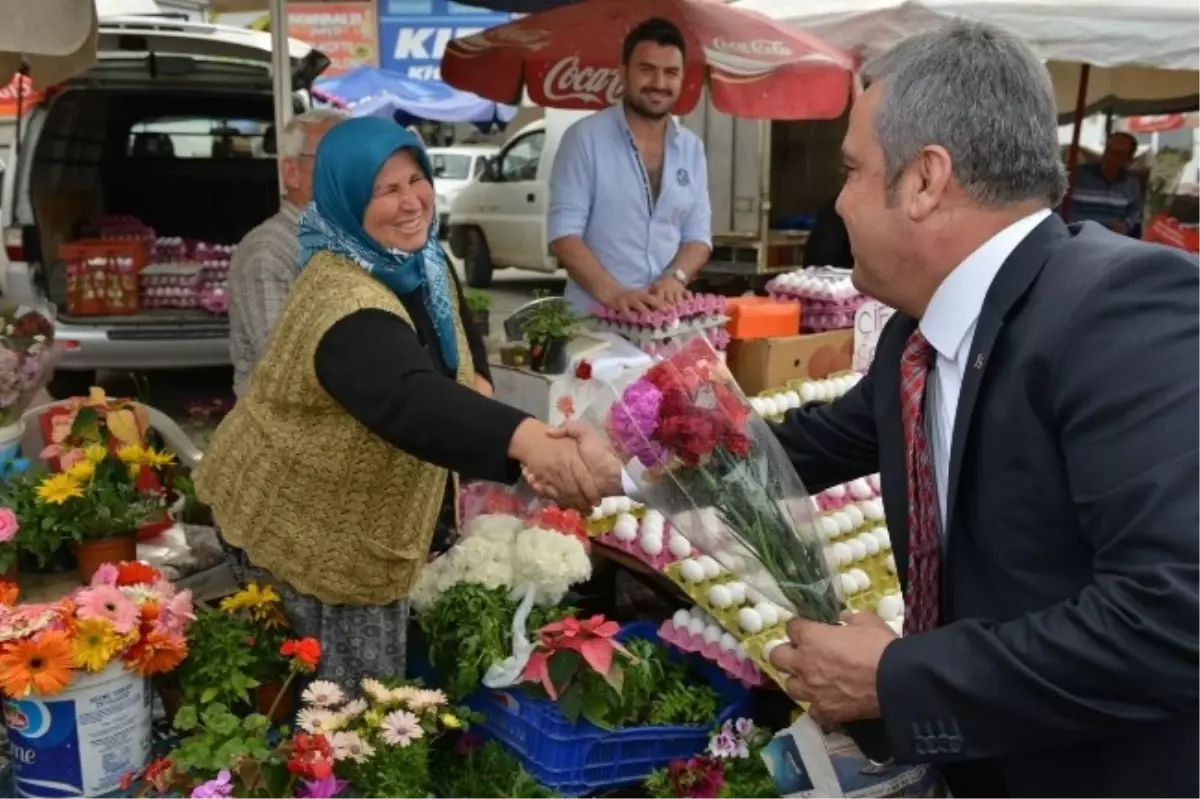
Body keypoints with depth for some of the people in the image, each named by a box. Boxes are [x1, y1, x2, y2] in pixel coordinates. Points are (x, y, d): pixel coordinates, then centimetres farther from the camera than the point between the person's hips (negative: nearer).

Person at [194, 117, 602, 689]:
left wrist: (476, 380, -8)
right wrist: (524, 437, -69)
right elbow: (410, 399, -54)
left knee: (380, 689, 21)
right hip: (302, 522, -8)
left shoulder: (419, 261, -5)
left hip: (378, 512, 8)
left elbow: (457, 335, 15)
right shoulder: (342, 302, -35)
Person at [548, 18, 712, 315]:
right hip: (594, 317, -4)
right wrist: (612, 294, -22)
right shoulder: (585, 137, -5)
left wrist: (675, 278, -11)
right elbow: (564, 232, -10)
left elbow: (698, 234, 9)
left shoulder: (692, 148, 9)